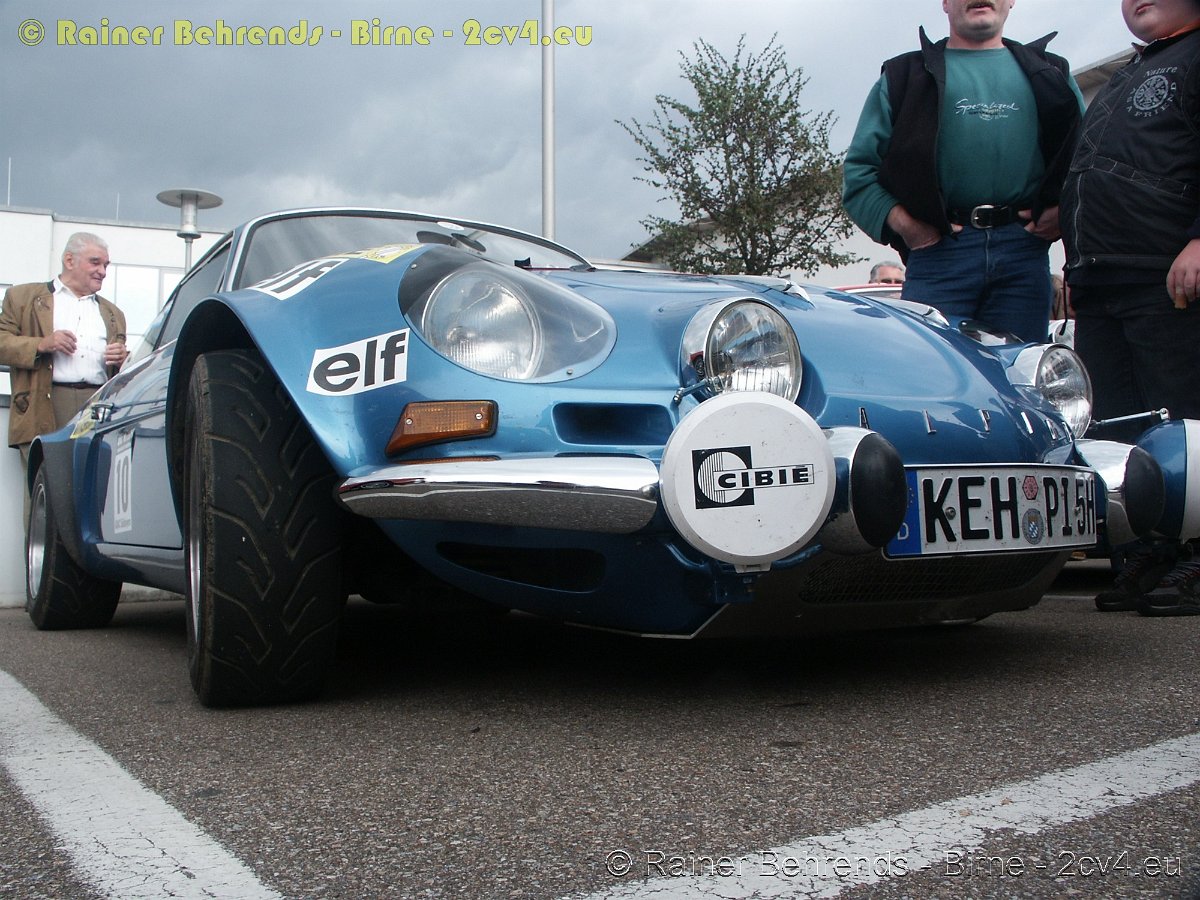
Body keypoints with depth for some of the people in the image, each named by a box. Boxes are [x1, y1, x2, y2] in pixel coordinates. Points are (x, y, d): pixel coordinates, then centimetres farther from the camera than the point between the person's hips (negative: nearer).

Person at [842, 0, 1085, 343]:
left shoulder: (1051, 73, 23)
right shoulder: (905, 76, 16)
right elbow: (859, 168, 8)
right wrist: (902, 224, -6)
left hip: (1024, 251, 2)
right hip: (940, 248, -2)